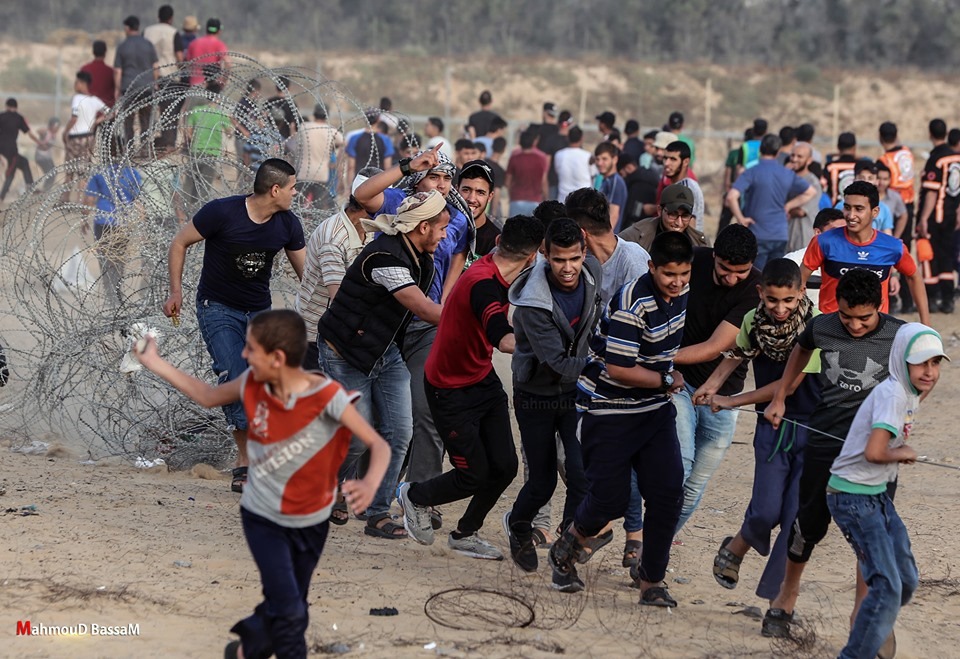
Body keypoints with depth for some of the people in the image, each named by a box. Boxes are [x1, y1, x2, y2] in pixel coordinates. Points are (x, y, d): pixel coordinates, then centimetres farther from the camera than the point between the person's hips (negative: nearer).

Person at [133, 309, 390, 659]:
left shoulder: (327, 396, -27)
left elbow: (379, 445, -27)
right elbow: (209, 396, 6)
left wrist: (370, 484, -48)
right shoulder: (252, 384, -15)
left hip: (311, 522, 0)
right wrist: (155, 362, 3)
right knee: (288, 610, -9)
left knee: (289, 606, 18)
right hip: (263, 518, 1)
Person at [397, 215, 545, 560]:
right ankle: (414, 497, 27)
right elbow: (506, 341, -47)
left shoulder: (496, 278, -2)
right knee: (474, 475, -3)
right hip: (451, 389, -9)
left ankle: (465, 534, 26)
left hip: (483, 379, 9)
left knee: (504, 466, 4)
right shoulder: (482, 283, -31)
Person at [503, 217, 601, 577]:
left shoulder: (592, 271, -12)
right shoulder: (532, 304, -30)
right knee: (542, 482, 6)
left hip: (577, 392, 3)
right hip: (537, 396, -3)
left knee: (583, 474, -13)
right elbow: (561, 365, -29)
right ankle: (518, 525, 41)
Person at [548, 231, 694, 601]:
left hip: (655, 408, 7)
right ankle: (568, 546, 25)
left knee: (668, 493, -4)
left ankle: (650, 577, 10)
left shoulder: (682, 290, 0)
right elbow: (618, 369, -24)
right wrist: (667, 381, -13)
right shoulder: (633, 303, -25)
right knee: (611, 497, -6)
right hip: (609, 410, -7)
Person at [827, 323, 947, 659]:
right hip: (853, 497, -10)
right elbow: (874, 452, -31)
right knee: (888, 588, -14)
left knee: (907, 582, 15)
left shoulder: (909, 393, 8)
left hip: (877, 495, 10)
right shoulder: (893, 393, -22)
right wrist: (903, 454, -14)